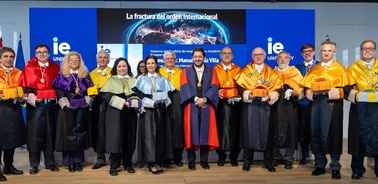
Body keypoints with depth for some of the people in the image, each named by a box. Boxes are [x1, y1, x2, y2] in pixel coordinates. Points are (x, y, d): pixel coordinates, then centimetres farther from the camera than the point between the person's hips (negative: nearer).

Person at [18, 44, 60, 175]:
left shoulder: (55, 68, 9)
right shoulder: (29, 68, 3)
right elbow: (23, 87, -1)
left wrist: (56, 97, -3)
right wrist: (32, 98, -13)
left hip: (51, 104, 2)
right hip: (36, 105, -2)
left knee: (50, 133, 7)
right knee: (35, 133, -2)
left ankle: (50, 162, 18)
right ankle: (34, 164, 9)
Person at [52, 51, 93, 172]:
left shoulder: (85, 75, 11)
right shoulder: (62, 75, 3)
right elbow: (58, 91, -4)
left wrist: (87, 102, -5)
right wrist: (65, 103, -14)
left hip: (82, 108, 3)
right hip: (67, 109, -2)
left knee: (80, 134, 4)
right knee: (68, 134, 0)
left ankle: (78, 161, 13)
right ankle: (69, 162, 7)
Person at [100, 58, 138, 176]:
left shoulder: (133, 81, 15)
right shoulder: (111, 80, 4)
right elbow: (106, 95, -9)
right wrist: (123, 102, -17)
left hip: (130, 113, 3)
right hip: (115, 113, -3)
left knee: (129, 138, 5)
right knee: (115, 138, -5)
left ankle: (128, 164, 15)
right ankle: (113, 166, 2)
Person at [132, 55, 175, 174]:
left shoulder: (162, 79, 13)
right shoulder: (141, 79, 8)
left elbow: (169, 93, 6)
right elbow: (137, 93, -3)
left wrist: (163, 101, -14)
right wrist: (151, 102, -14)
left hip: (160, 110, 2)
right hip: (147, 110, -2)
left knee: (160, 135, 3)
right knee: (149, 135, -5)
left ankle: (158, 162, 10)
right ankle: (151, 163, -2)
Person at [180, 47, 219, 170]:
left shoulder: (211, 71, 12)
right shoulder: (186, 71, 10)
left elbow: (214, 87, -1)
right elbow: (185, 87, -4)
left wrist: (204, 99, -15)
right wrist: (195, 99, -17)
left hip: (207, 106, 1)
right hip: (191, 106, -1)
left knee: (205, 133, 3)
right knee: (191, 133, -1)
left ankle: (204, 161, 11)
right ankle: (191, 161, 7)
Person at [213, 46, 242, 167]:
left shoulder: (238, 69, 13)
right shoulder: (215, 69, 9)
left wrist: (238, 94, -10)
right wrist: (217, 91, -17)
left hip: (235, 103, 1)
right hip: (220, 103, -1)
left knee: (234, 128, 2)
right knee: (221, 128, -3)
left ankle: (234, 157, 11)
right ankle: (221, 156, 8)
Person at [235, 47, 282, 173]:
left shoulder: (271, 72, 13)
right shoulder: (246, 70, 8)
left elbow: (277, 87, 5)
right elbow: (239, 86, 0)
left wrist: (272, 95, -14)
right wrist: (246, 93, -18)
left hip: (266, 104, 1)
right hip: (250, 104, -1)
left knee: (266, 131, 3)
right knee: (249, 130, 0)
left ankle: (268, 162, 13)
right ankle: (247, 161, 9)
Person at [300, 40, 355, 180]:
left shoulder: (340, 69, 3)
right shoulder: (314, 70, 14)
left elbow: (346, 89, -5)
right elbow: (306, 89, 11)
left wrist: (329, 92, -18)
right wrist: (314, 93, -10)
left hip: (332, 104, -3)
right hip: (316, 104, 4)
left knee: (332, 134, -2)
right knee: (316, 134, 5)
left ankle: (335, 167, 9)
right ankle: (320, 165, 17)